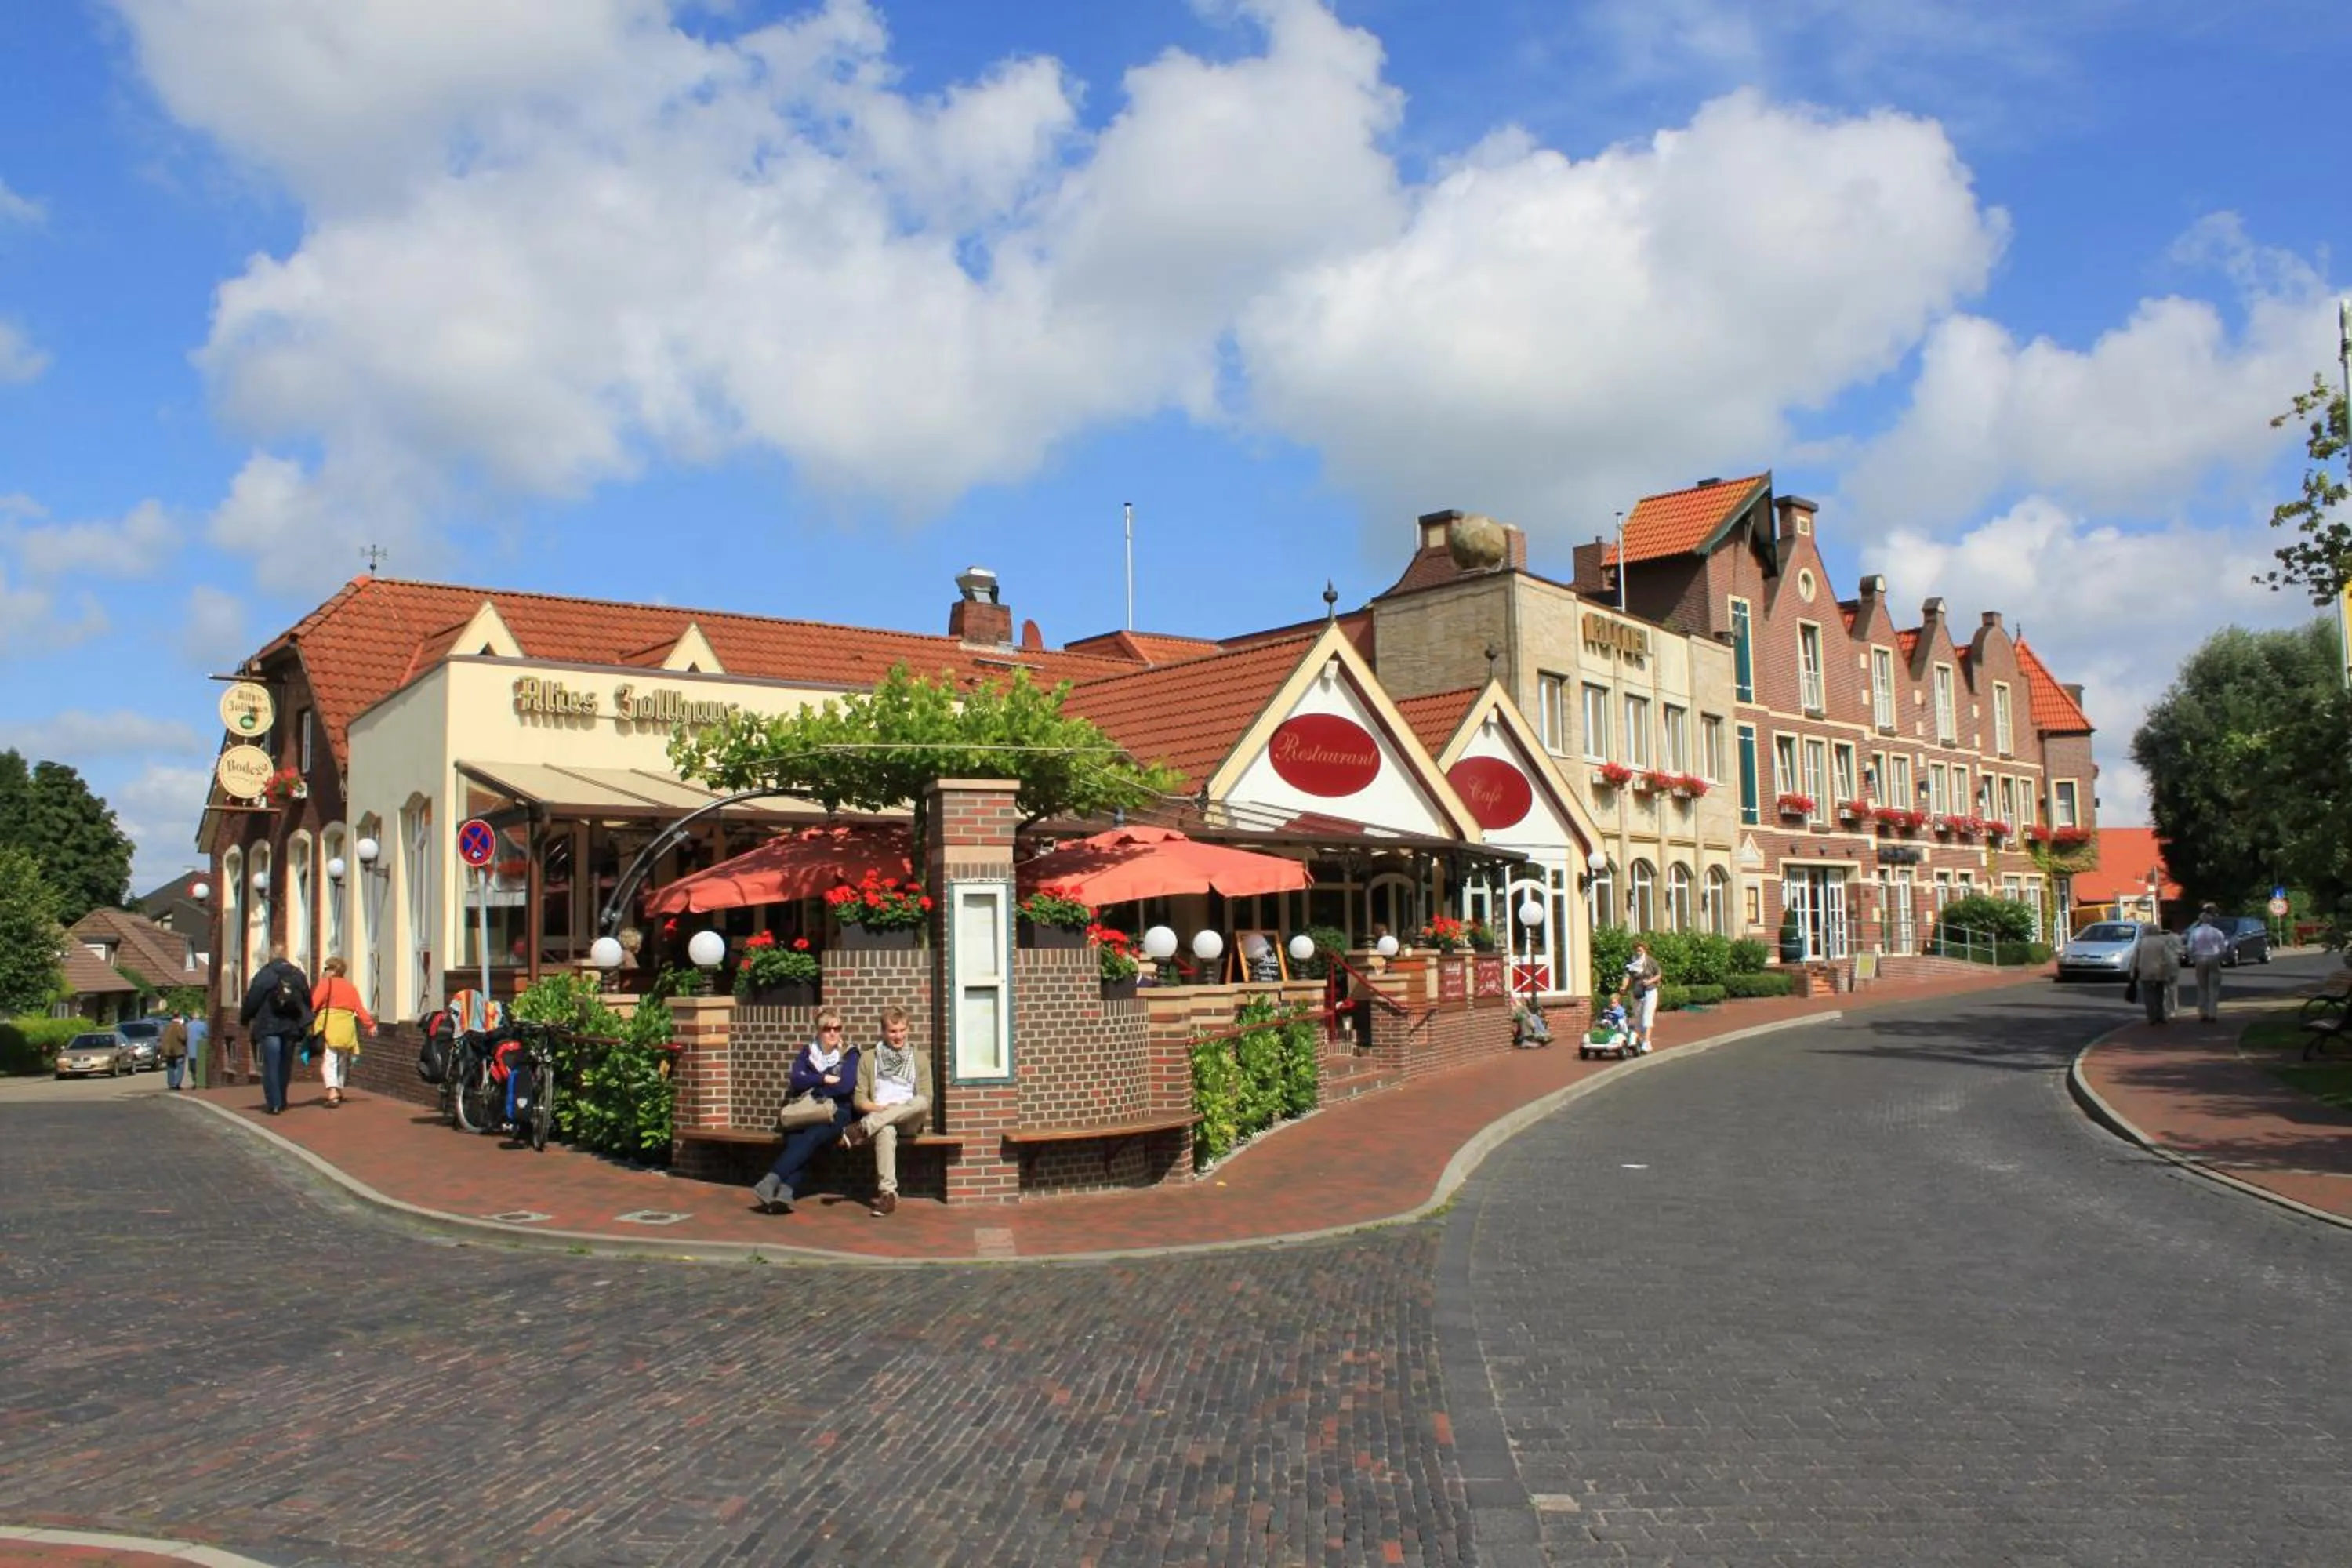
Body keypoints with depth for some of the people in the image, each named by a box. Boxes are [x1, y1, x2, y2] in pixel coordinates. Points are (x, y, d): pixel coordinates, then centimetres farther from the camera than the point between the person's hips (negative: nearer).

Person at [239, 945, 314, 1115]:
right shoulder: (298, 975, 8)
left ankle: (273, 1104, -7)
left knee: (271, 1065, -2)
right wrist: (303, 1023, 24)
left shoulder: (264, 975, -6)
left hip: (269, 1026, -4)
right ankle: (281, 1102, 20)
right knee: (285, 1065, 13)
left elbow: (252, 999, -6)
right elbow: (307, 1000, 13)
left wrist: (245, 1020, 9)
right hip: (291, 1028, 4)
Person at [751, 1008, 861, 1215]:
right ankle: (786, 1192, -51)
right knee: (794, 1141, -31)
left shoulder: (850, 1054, 8)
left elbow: (846, 1085, -8)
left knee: (810, 1138, -35)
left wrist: (812, 1085, -1)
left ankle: (771, 1181, -49)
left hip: (836, 1113, -3)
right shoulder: (807, 1052, 18)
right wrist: (825, 1079, -5)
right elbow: (797, 1080, 2)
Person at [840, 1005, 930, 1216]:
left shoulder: (918, 1058, 14)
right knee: (886, 1130, -41)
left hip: (909, 1121, 1)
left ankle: (861, 1129, -35)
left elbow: (926, 1100, 8)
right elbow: (859, 1099, 6)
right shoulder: (869, 1058, 12)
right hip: (878, 1116, -1)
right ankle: (888, 1193, -44)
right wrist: (880, 1109, -14)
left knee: (922, 1101, -36)